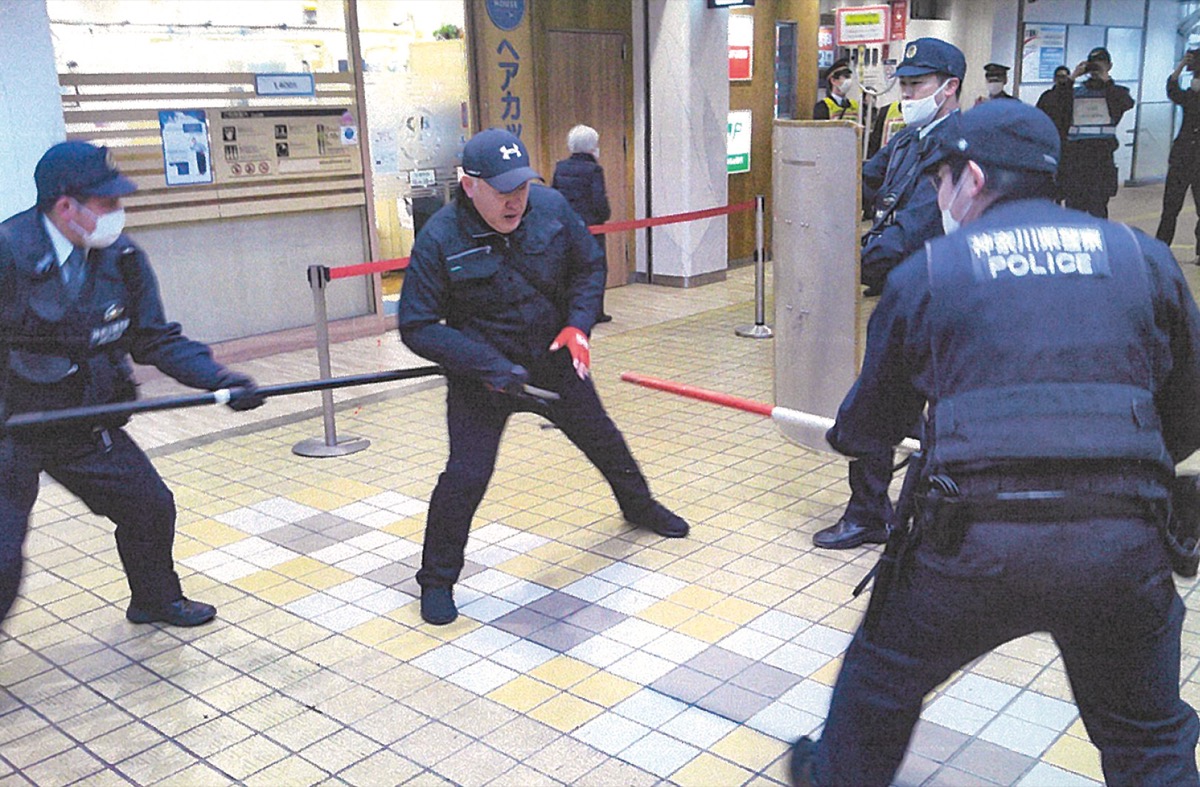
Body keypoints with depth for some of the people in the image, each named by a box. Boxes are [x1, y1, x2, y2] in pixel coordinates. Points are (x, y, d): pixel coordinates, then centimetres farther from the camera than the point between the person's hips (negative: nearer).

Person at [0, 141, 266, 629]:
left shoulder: (122, 258, -4)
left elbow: (156, 339, 2)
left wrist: (219, 379, -9)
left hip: (85, 424, 6)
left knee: (150, 506, 12)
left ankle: (156, 599, 39)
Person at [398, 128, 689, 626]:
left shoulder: (551, 207, -13)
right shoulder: (439, 240, -23)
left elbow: (589, 266, 4)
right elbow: (417, 326, -19)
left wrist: (577, 325, -12)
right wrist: (487, 364, -27)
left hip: (554, 360, 4)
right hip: (480, 375, -4)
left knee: (601, 438, 21)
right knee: (466, 474, -14)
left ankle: (638, 505, 53)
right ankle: (437, 580, 9)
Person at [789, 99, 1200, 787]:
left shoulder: (926, 273, 3)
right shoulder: (1143, 257, 9)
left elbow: (870, 424, 14)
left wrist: (844, 435, 38)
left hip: (977, 543, -2)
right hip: (1124, 544, 2)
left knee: (883, 678, 25)